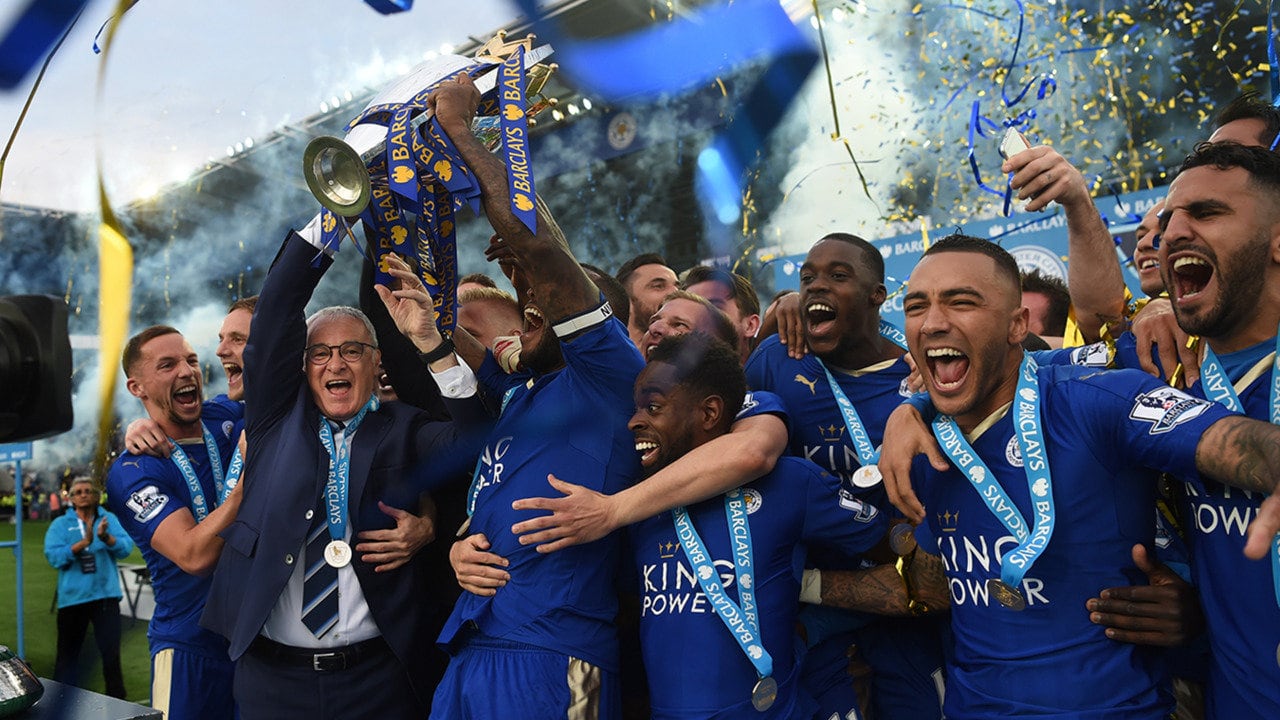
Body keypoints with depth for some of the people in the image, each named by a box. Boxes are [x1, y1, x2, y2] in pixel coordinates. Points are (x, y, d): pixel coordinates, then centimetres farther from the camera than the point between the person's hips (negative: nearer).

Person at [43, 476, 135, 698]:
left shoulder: (109, 519, 6)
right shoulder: (60, 524, 5)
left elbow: (126, 548, -7)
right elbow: (53, 556, -9)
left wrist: (106, 537, -26)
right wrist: (83, 543, -23)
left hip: (105, 594, -1)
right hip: (72, 597, 1)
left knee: (111, 651, -1)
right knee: (67, 653, 12)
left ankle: (116, 700, 9)